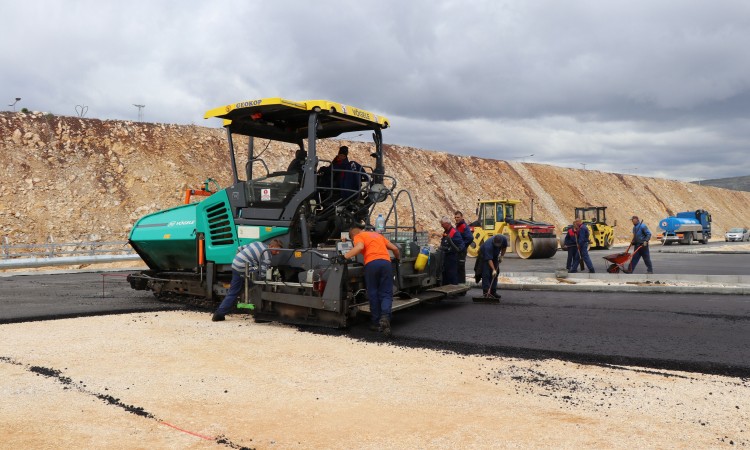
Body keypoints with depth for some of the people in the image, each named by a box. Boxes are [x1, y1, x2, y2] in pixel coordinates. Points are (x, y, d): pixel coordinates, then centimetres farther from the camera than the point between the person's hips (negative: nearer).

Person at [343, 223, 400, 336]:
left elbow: (360, 247, -10)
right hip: (386, 262, 4)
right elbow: (394, 248, 31)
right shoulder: (378, 235, 31)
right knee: (386, 294, 5)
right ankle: (385, 316, -19)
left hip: (371, 263, -4)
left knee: (373, 294, 8)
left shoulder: (359, 236, 14)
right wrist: (398, 258, 50)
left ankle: (376, 323, 10)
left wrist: (344, 257, -9)